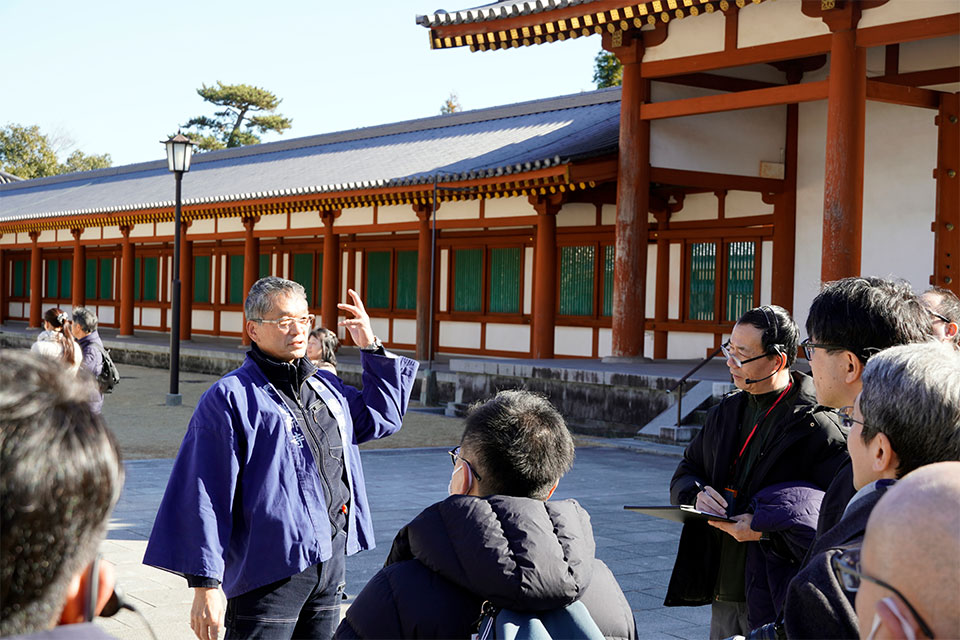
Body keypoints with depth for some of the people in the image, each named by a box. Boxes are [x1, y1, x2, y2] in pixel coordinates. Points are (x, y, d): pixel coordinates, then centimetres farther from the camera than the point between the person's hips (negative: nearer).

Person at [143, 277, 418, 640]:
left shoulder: (325, 386, 14)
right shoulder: (231, 398, -8)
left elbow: (384, 416, 29)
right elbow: (206, 498, -12)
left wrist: (371, 348, 17)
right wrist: (205, 584, -16)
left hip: (332, 558, 7)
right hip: (269, 569, -7)